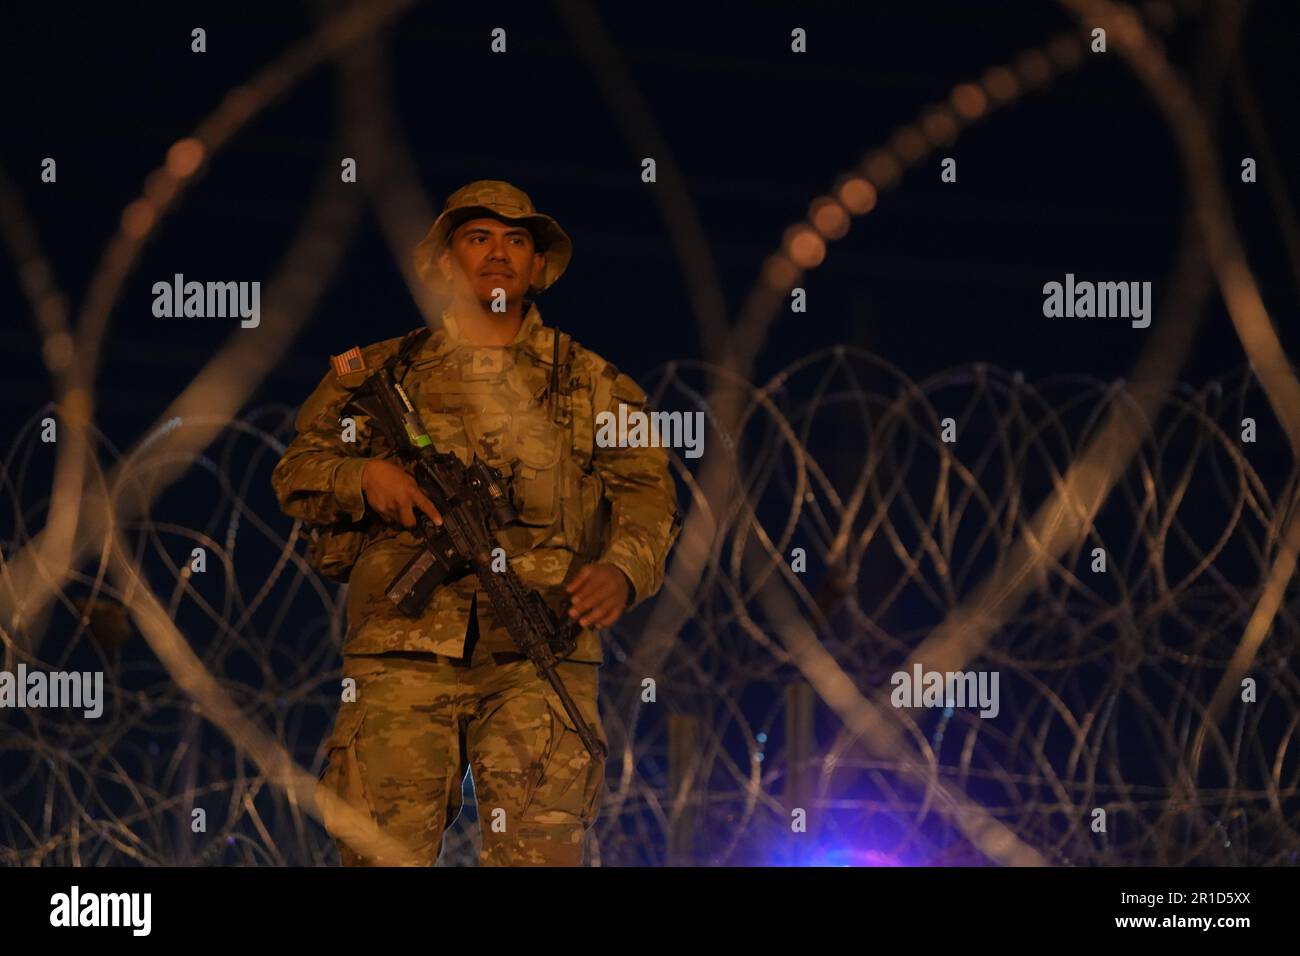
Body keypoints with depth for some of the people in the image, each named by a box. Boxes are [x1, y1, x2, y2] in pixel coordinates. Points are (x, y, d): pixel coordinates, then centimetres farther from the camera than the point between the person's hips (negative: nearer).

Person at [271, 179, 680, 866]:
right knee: (383, 850, -9)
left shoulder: (590, 383, 18)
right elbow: (295, 473, 18)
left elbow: (646, 489, 9)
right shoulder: (379, 371, 19)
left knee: (538, 850, -10)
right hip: (404, 650, 0)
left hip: (538, 654, 0)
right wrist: (364, 478, -3)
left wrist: (622, 570, -11)